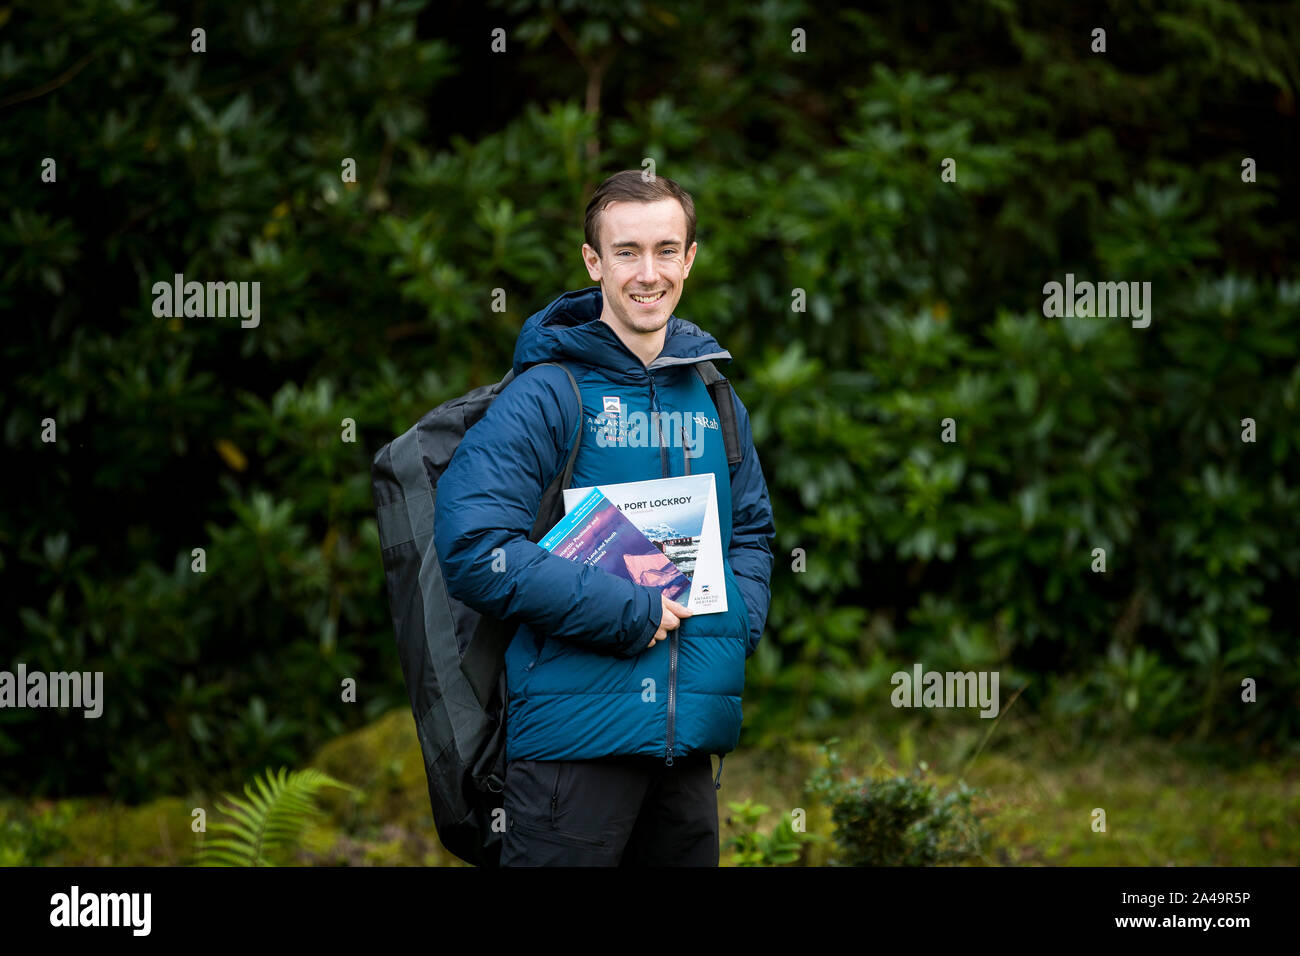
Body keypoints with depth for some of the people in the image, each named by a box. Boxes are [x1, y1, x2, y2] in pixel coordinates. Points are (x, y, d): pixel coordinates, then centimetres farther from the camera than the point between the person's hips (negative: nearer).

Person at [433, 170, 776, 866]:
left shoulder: (716, 402, 14)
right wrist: (629, 611, -18)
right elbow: (472, 550, -18)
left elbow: (752, 531, 25)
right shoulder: (548, 395, -7)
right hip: (574, 725, -6)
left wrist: (735, 619, 2)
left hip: (692, 735, 6)